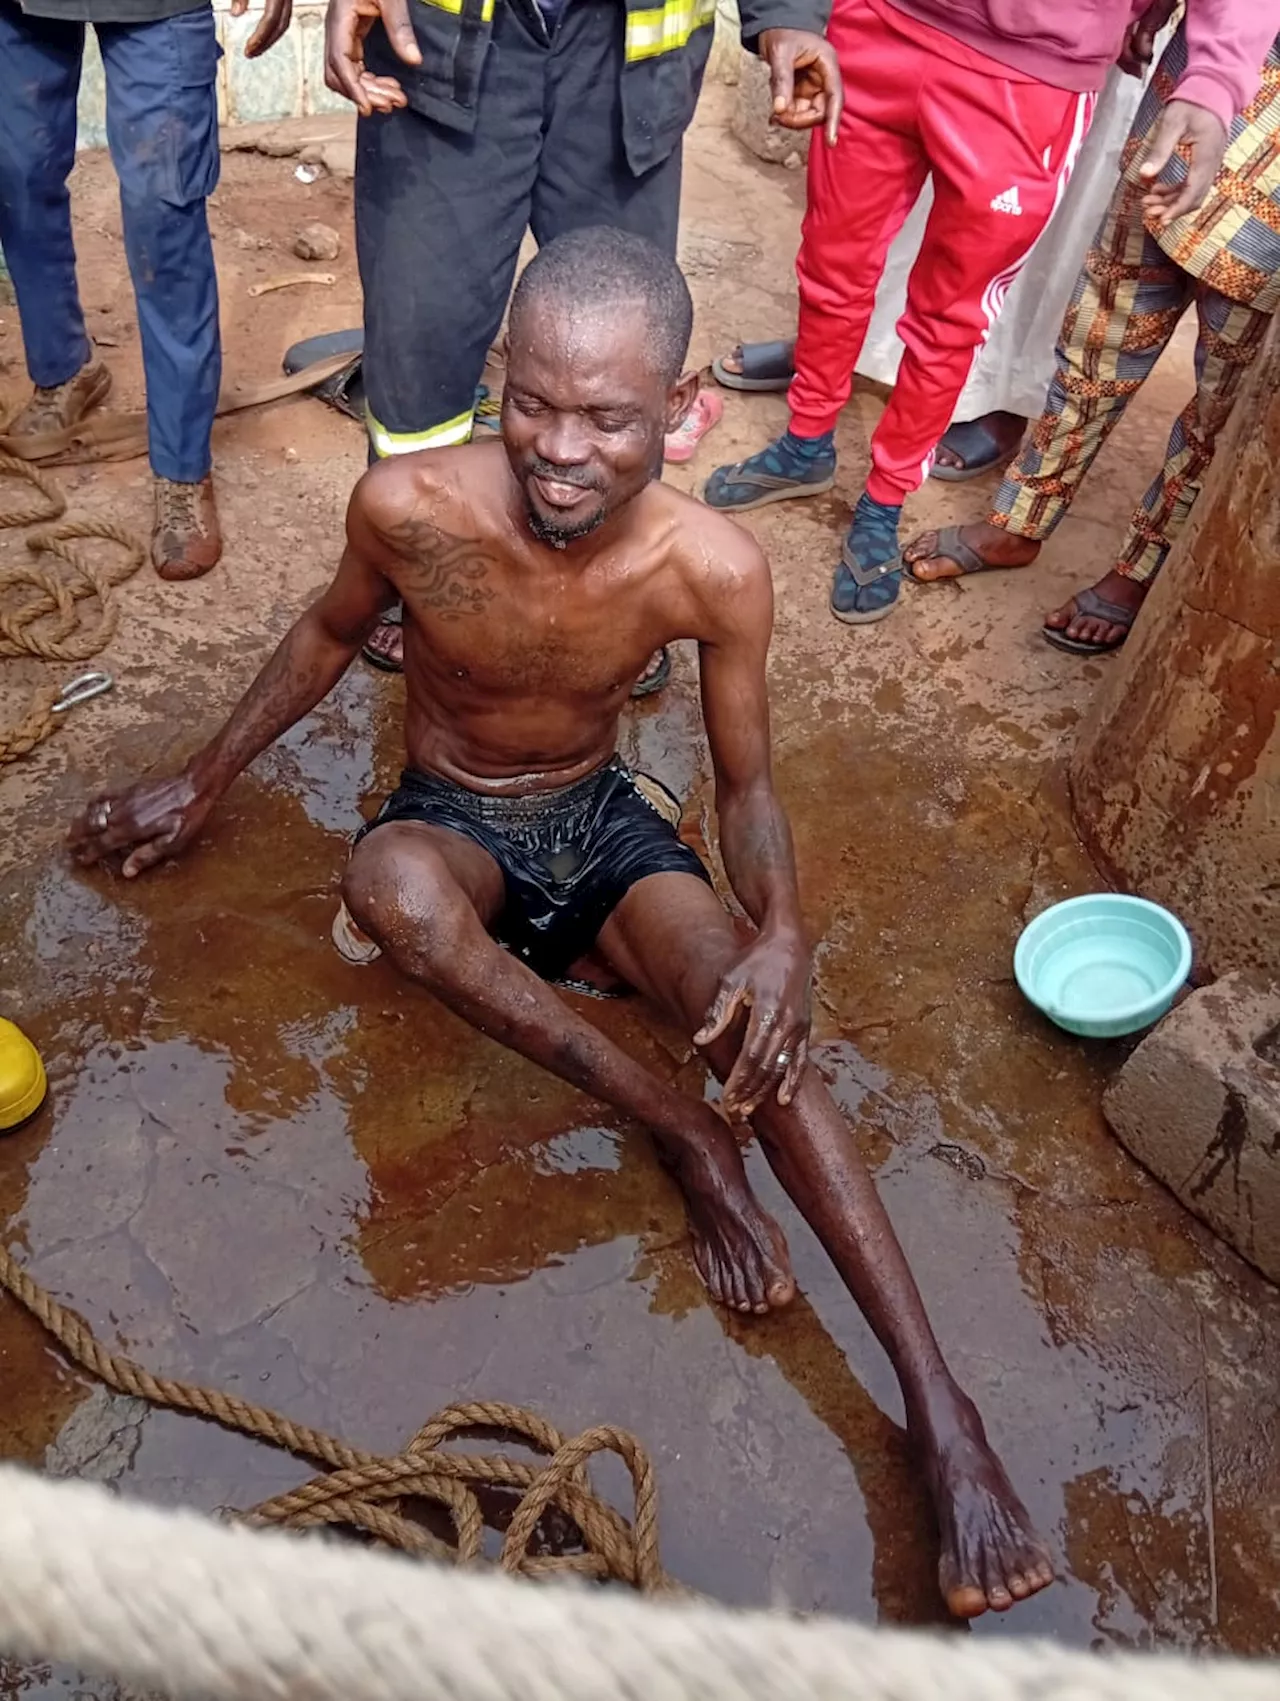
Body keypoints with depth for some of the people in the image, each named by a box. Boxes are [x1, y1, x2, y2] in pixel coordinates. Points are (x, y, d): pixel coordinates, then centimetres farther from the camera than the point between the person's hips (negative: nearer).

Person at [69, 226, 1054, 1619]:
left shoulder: (715, 572, -22)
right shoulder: (410, 506, -23)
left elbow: (747, 784, -8)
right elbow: (334, 633, 1)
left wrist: (782, 931, -30)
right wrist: (202, 783, 9)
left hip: (604, 821, 0)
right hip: (452, 821, 1)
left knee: (756, 1026, -29)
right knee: (389, 885, -38)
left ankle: (942, 1412, -23)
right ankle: (688, 1141, -22)